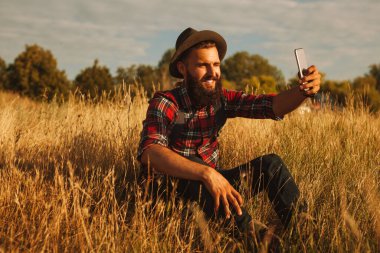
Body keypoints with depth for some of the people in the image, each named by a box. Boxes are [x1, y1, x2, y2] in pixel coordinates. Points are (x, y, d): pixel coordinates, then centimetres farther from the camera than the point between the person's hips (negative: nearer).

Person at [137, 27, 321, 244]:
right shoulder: (164, 103, -20)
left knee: (271, 164, -6)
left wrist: (303, 91, -35)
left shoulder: (221, 99, -3)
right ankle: (250, 237, -31)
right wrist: (206, 173, -50)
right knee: (193, 163, -35)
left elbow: (272, 106, -13)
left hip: (210, 186, 6)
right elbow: (149, 152, -38)